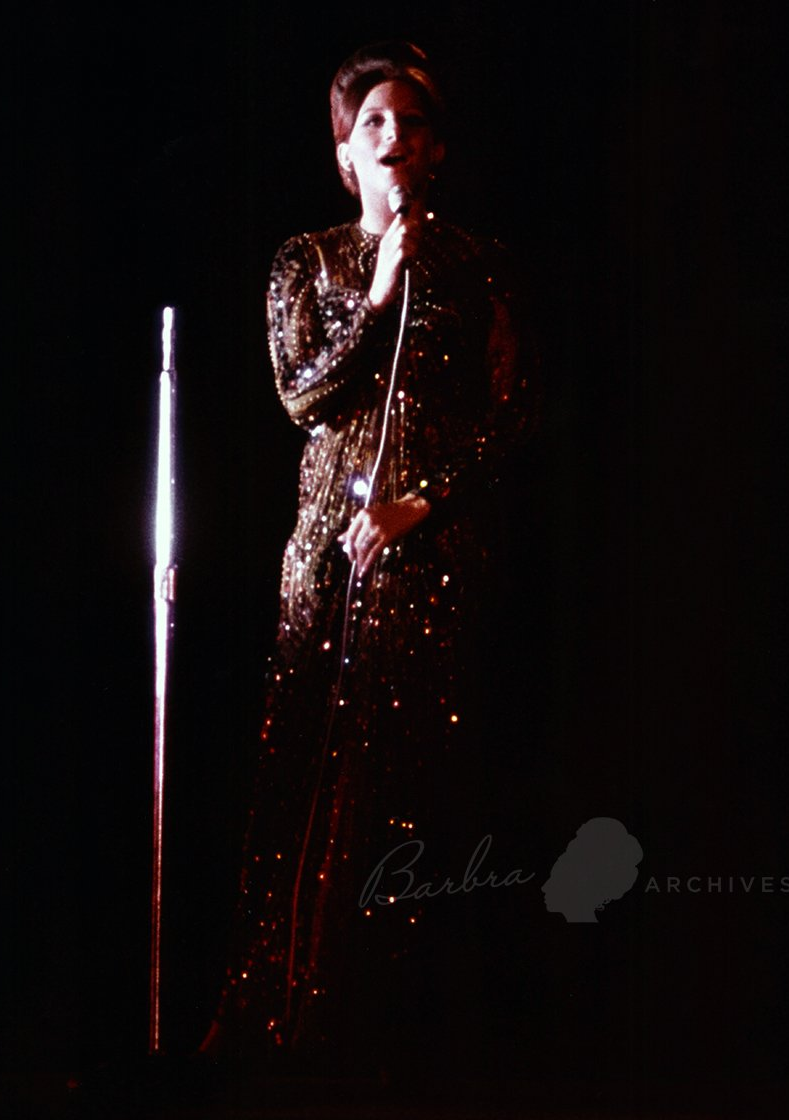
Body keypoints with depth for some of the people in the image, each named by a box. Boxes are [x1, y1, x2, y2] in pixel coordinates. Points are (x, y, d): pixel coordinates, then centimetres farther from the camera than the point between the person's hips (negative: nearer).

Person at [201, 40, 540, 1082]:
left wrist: (422, 504, -8)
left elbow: (511, 411, 1)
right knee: (313, 749, -3)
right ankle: (296, 990, 4)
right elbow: (303, 394, 1)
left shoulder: (479, 267, 5)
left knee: (421, 747, -3)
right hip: (330, 528, 2)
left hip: (436, 535, -1)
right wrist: (379, 298, -7)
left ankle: (407, 987, 6)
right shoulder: (307, 261, 10)